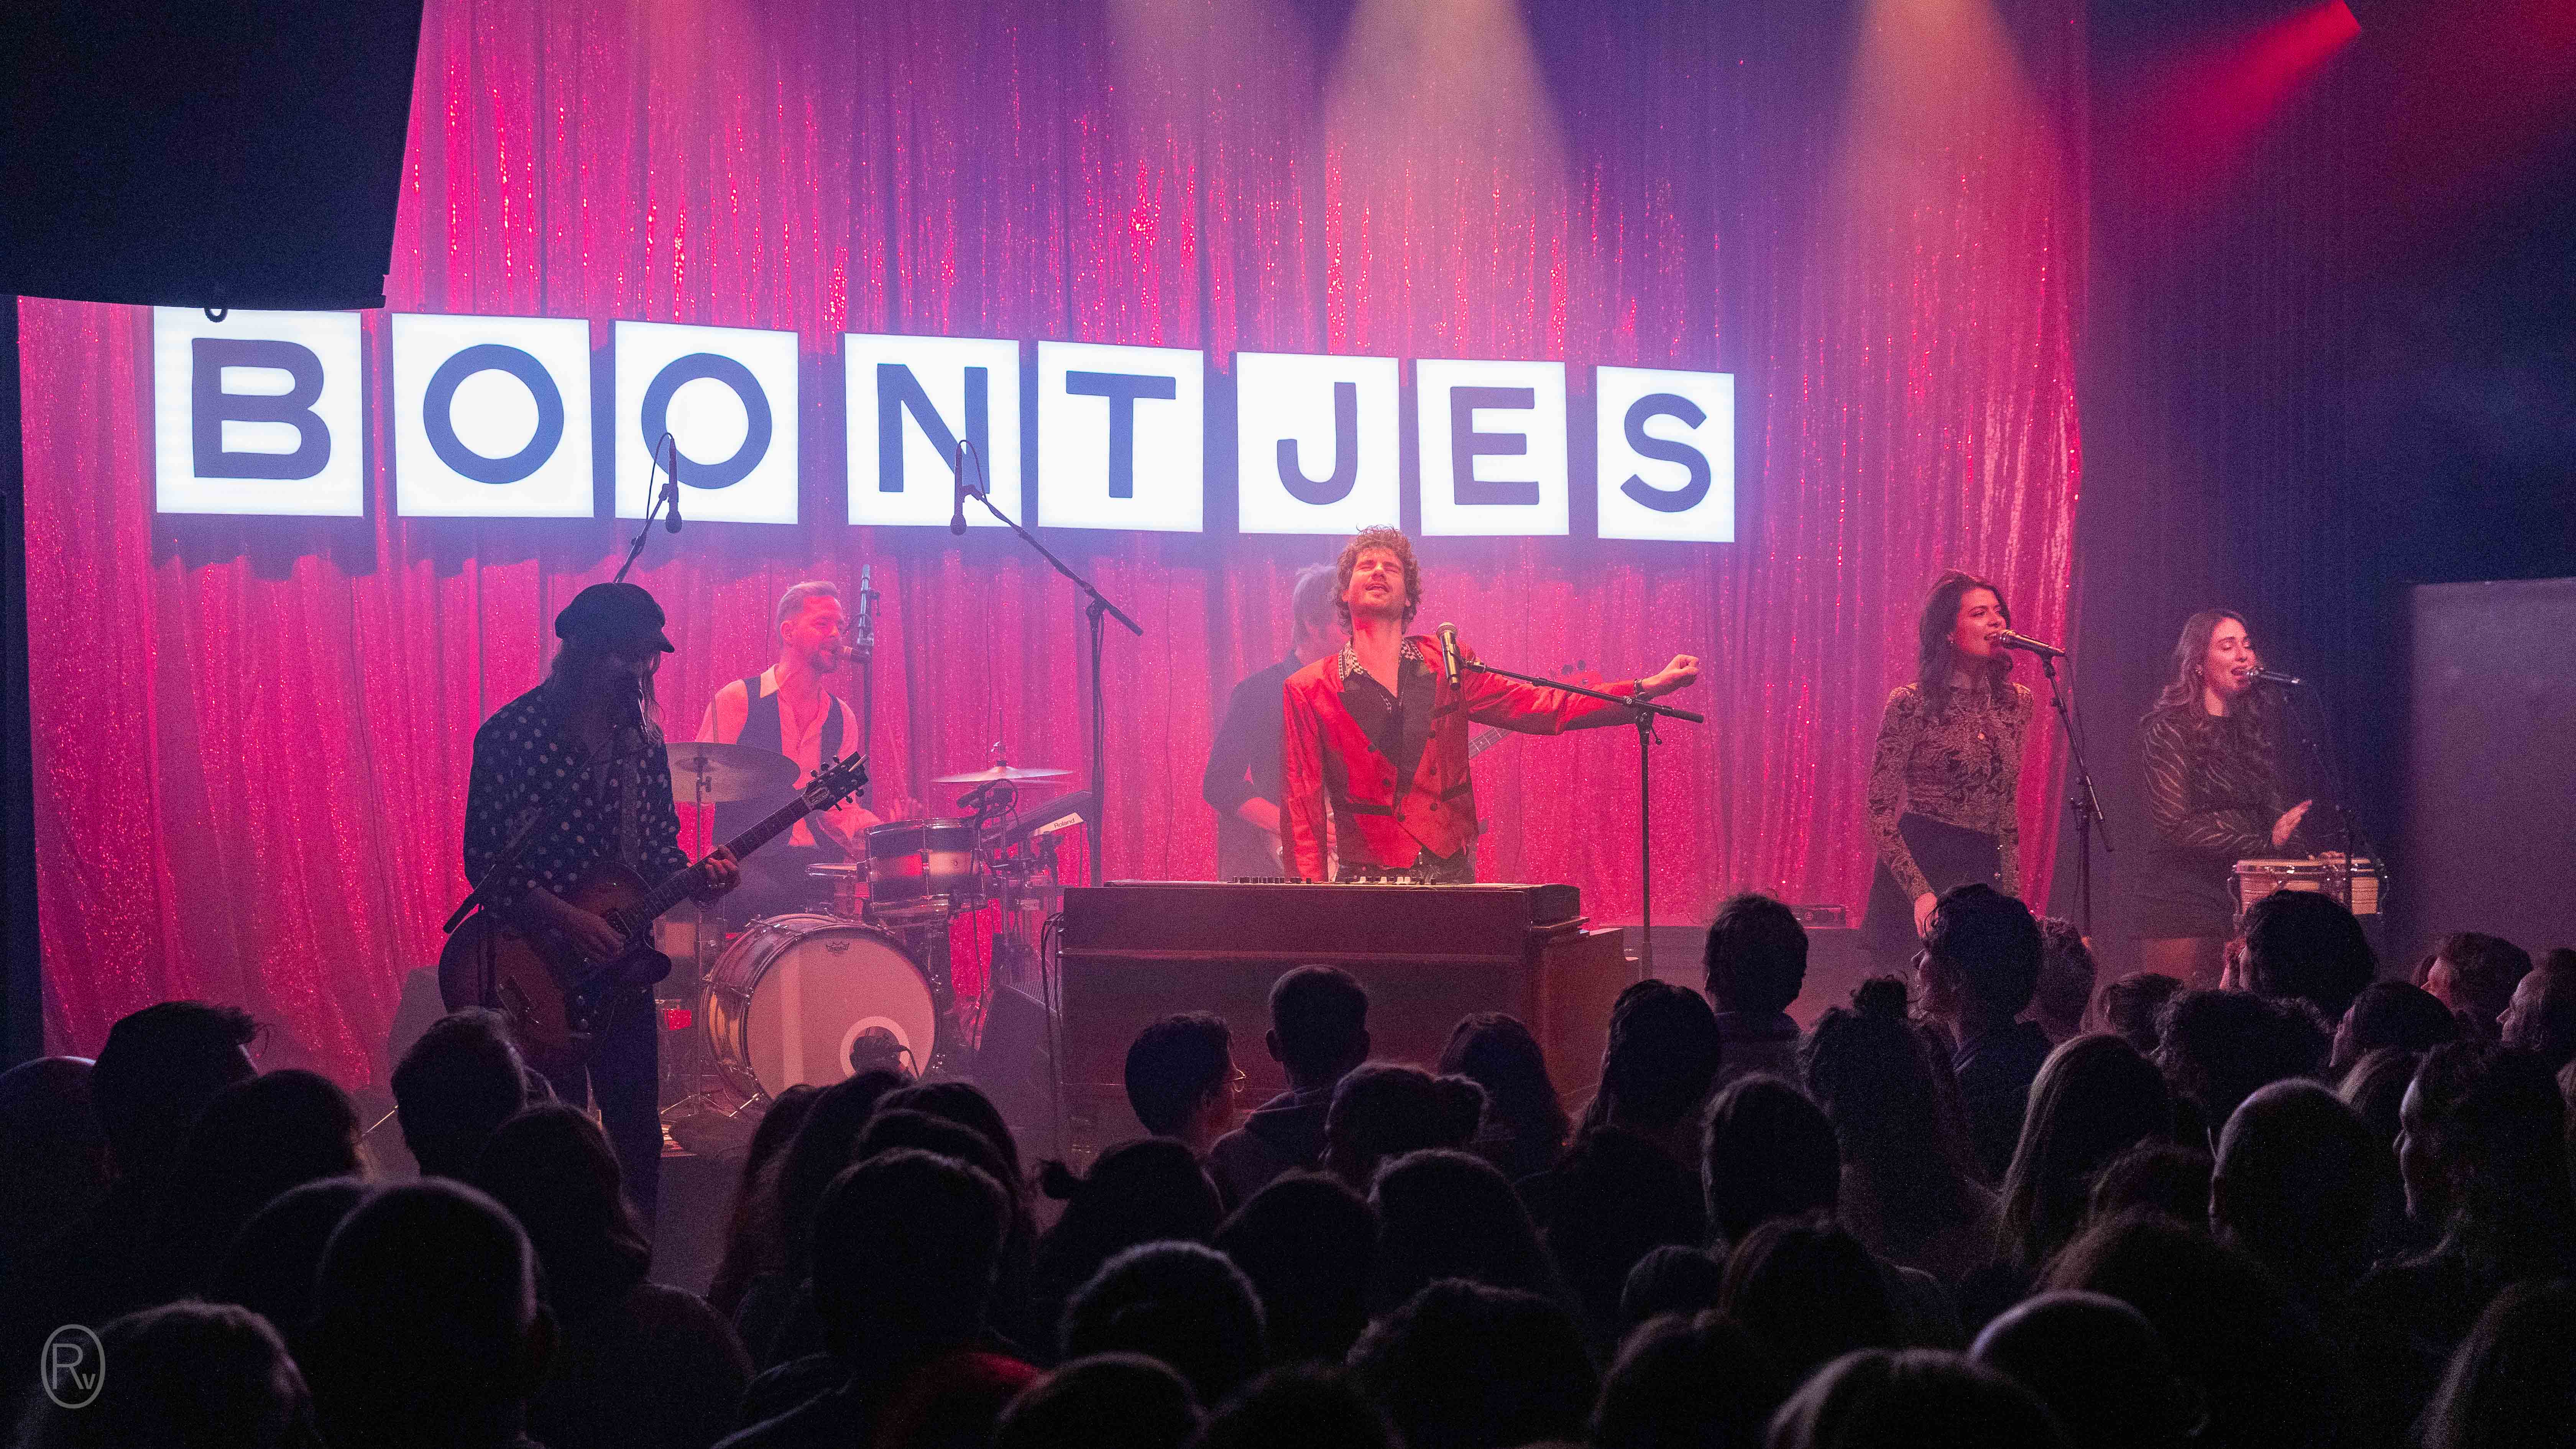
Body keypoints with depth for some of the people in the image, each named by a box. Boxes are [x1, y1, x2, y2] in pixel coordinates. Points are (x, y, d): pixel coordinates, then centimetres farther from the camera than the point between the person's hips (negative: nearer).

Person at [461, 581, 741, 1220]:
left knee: (639, 1139, 8)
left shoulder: (642, 738, 7)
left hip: (619, 963, 5)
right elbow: (485, 864, -13)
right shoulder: (511, 734, -11)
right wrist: (567, 918, -22)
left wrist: (695, 876, -8)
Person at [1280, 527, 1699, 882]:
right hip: (1367, 886, -2)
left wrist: (1647, 688, 3)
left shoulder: (1445, 665, 11)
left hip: (1452, 878, 2)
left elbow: (1542, 707, 11)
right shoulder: (1308, 690, 4)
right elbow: (1302, 807, 2)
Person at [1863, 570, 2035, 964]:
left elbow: (2009, 810, 16)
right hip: (1921, 865, -5)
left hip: (1987, 872, 5)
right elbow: (1880, 813, -10)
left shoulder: (2016, 702, 8)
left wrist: (2013, 893, 11)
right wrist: (1921, 893, -18)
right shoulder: (1912, 703, -9)